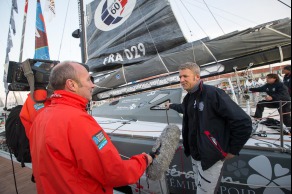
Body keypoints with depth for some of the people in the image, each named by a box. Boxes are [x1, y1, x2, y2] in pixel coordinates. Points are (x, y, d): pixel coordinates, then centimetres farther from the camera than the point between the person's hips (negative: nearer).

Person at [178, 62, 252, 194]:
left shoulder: (213, 94, -20)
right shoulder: (188, 99, 5)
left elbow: (243, 123, -21)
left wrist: (232, 150, -13)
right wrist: (187, 147, 15)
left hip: (211, 158, -7)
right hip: (195, 156, 7)